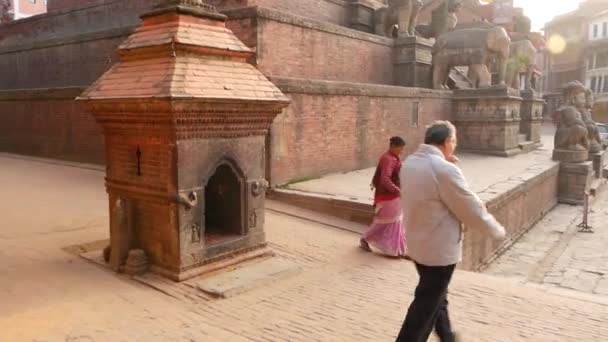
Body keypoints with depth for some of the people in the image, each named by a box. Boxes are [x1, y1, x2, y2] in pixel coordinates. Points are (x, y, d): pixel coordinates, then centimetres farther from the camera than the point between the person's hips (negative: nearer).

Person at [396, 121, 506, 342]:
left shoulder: (409, 163, 0)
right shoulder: (445, 169, -25)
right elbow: (472, 209, -17)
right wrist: (497, 230, 0)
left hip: (417, 244, 9)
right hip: (440, 249, -9)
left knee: (435, 295, 26)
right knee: (426, 304, 6)